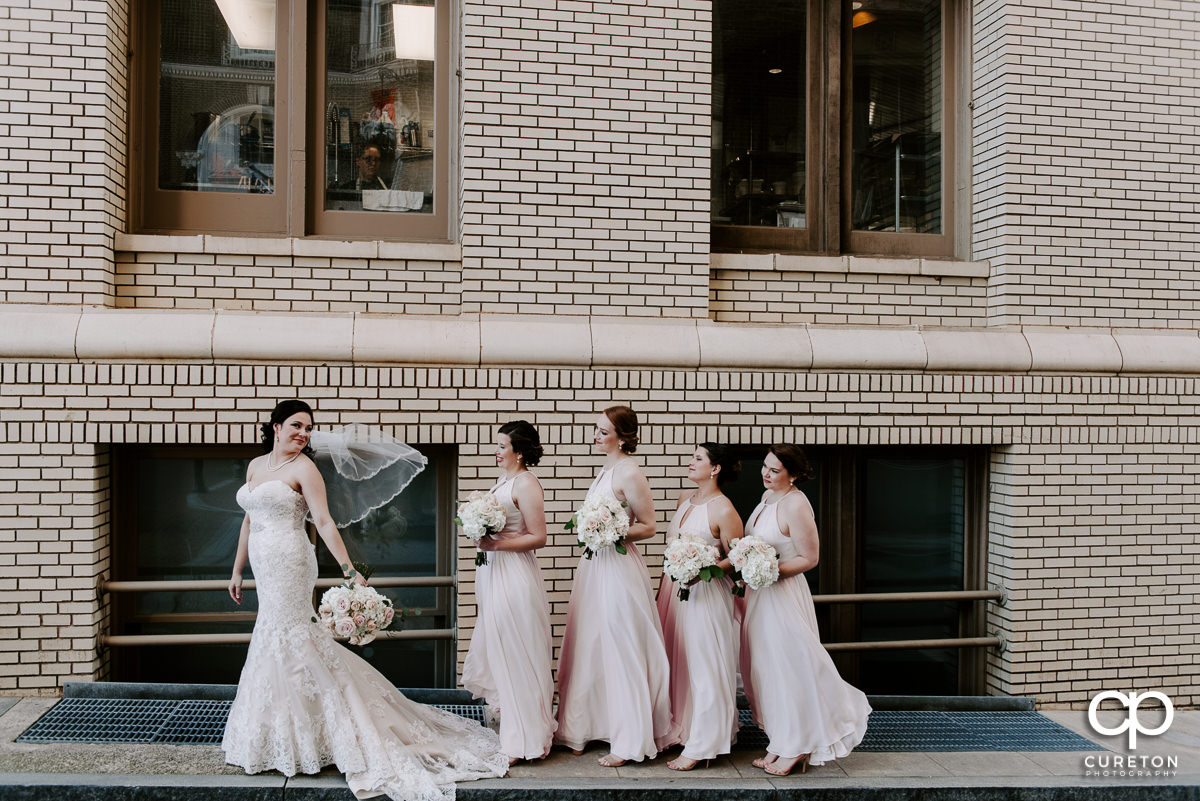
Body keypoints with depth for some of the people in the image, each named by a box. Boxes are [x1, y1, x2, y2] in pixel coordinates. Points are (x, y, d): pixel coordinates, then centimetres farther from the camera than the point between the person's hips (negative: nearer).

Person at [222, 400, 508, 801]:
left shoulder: (303, 468, -8)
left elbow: (324, 522, -15)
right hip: (266, 570, 7)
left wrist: (349, 569, -24)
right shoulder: (255, 466, 13)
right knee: (274, 640, 11)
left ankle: (288, 741, 6)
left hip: (289, 565, -7)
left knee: (282, 640, -4)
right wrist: (236, 571, 20)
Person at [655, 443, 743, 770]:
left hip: (705, 593, -8)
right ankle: (678, 729, 26)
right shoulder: (685, 499, 11)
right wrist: (666, 583, 20)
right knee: (676, 661, 13)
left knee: (702, 666, -3)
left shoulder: (723, 510, -14)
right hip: (674, 590, 8)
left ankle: (700, 747, 3)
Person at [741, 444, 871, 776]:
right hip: (759, 593, 9)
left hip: (783, 593, -9)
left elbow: (809, 558, -16)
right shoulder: (768, 496, 10)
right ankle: (779, 745, 20)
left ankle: (796, 748, 12)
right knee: (767, 669, 12)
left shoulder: (796, 505, -17)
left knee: (789, 667, -1)